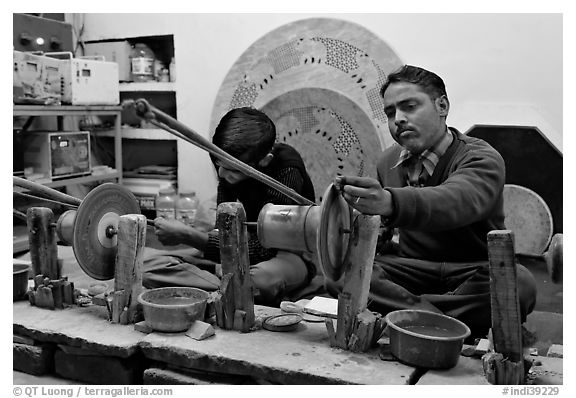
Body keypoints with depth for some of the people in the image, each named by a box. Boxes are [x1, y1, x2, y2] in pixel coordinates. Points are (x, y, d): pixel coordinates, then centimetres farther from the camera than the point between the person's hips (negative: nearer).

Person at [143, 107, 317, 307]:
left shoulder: (287, 173, -28)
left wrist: (188, 236, -32)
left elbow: (262, 251, -31)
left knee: (263, 277, -46)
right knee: (149, 268, -14)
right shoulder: (228, 158, -9)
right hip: (247, 244, 6)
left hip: (290, 254, -6)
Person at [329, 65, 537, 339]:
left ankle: (398, 307, -26)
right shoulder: (388, 162, 6)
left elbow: (457, 201, -37)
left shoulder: (481, 159, -12)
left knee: (520, 284, -36)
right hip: (409, 268, 3)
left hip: (475, 272, -3)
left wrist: (389, 202, -57)